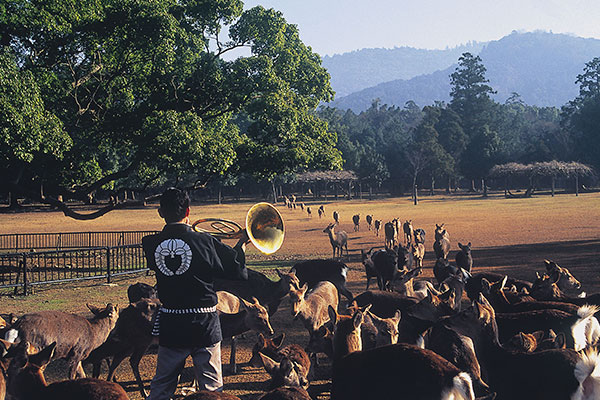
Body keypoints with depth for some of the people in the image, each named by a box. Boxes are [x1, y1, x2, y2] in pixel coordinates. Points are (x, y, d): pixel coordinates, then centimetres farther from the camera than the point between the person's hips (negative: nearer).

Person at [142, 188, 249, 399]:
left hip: (170, 326, 3)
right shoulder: (204, 241, -13)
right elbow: (238, 271, -7)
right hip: (204, 325, -2)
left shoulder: (151, 244, -6)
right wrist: (242, 242, 11)